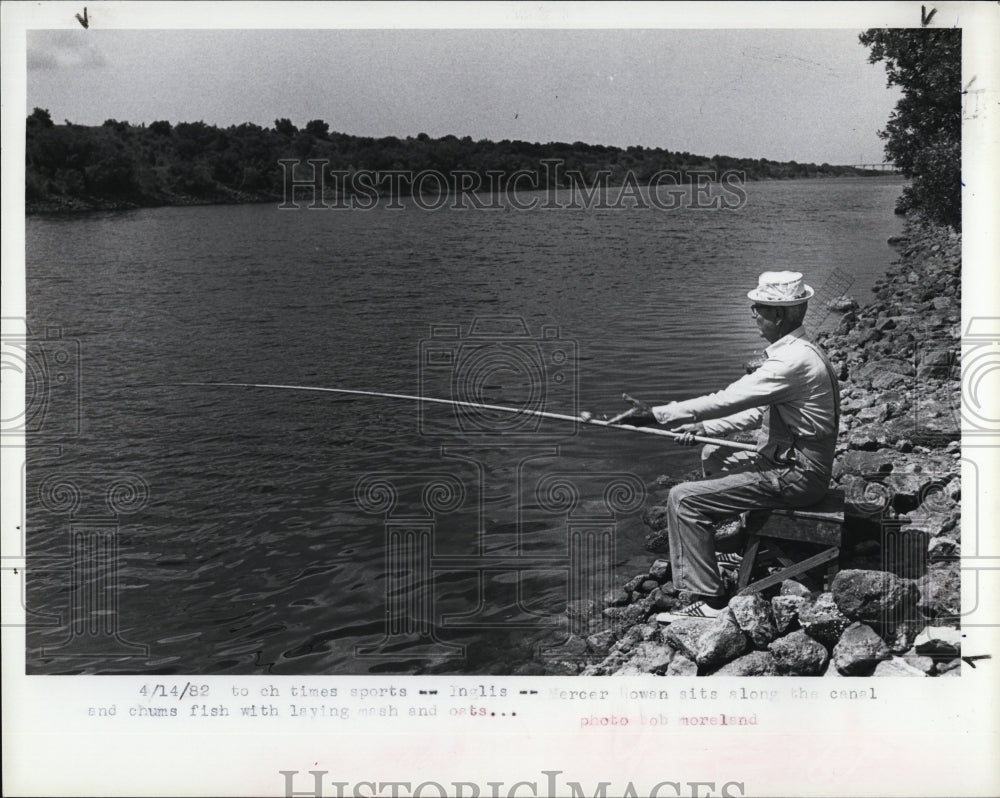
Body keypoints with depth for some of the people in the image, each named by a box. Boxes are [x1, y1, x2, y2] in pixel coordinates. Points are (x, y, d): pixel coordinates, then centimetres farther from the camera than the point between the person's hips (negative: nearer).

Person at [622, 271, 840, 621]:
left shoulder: (794, 360, -24)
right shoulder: (797, 351, 10)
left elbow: (727, 400, -26)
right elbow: (758, 411, 18)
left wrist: (657, 415, -20)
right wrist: (703, 427, 9)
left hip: (795, 476, -11)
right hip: (796, 463, 11)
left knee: (683, 499, -15)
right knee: (713, 456, 31)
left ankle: (708, 598, -11)